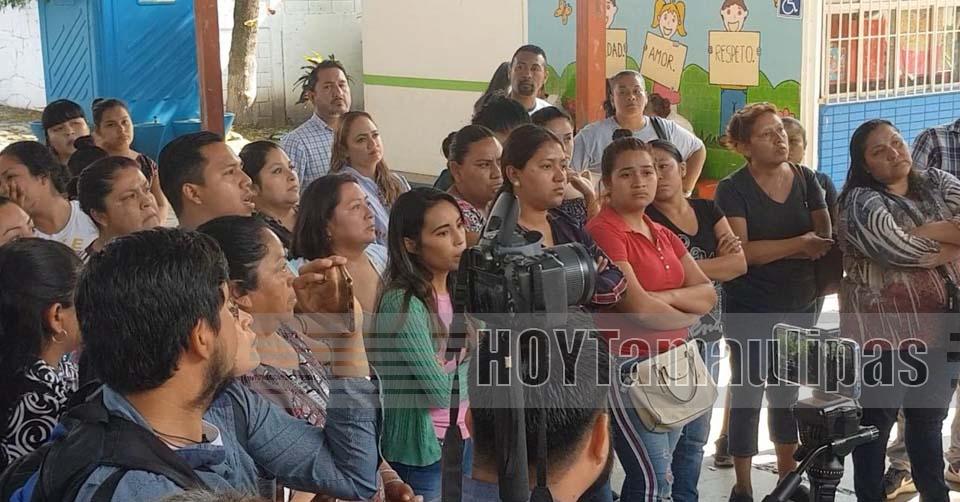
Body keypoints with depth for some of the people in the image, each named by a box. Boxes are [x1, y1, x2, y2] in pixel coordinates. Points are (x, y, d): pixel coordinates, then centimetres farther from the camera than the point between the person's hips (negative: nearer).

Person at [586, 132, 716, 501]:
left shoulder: (663, 235, 14)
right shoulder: (602, 231, -12)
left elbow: (708, 294, 7)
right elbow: (637, 306, -20)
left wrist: (667, 297, -13)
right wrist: (687, 316, -2)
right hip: (627, 364, -8)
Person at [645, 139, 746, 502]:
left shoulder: (707, 209, 11)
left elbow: (740, 262, 1)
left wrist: (686, 266, -9)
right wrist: (720, 260, -8)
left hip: (709, 335, 6)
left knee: (696, 434, 13)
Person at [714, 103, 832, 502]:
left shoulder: (806, 180, 4)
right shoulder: (733, 189, -10)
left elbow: (826, 240, 0)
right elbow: (740, 252, -20)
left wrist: (768, 251, -14)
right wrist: (798, 245, -21)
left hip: (799, 307, 5)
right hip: (750, 311, -5)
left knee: (787, 393, 16)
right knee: (748, 394, 1)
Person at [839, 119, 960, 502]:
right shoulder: (861, 201, -9)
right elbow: (901, 251, -22)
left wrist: (925, 233, -17)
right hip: (883, 329, -5)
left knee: (929, 417, 19)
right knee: (877, 419, 5)